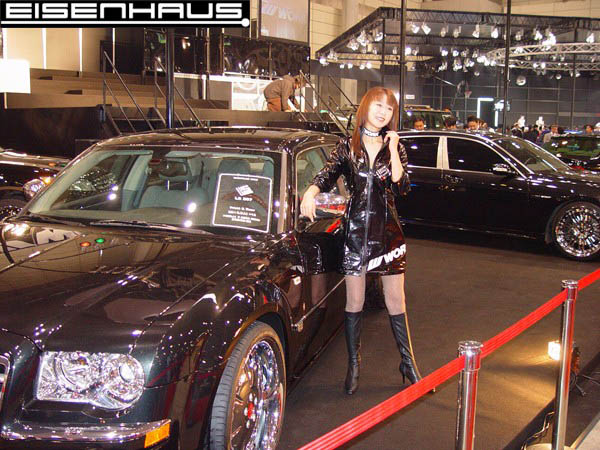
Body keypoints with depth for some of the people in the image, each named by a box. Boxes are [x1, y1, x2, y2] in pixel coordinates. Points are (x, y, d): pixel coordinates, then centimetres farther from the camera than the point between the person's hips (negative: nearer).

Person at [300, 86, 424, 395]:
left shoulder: (394, 147, 5)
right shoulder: (347, 146, 4)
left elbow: (402, 187, -8)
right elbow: (326, 176, -4)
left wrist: (392, 149, -12)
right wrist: (310, 193, -24)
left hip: (387, 230, 1)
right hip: (355, 230, 0)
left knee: (396, 301, 7)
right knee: (354, 303, 6)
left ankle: (408, 363, 21)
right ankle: (354, 366, 20)